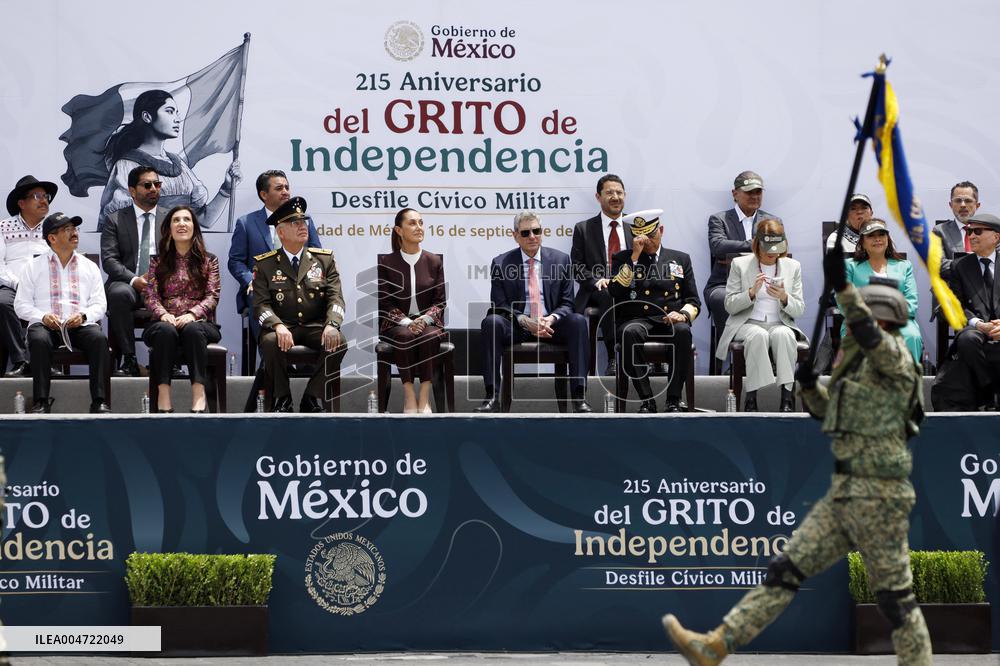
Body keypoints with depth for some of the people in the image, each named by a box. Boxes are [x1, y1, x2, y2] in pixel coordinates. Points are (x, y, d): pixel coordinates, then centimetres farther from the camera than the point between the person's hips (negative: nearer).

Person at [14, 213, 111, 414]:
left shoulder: (89, 267, 18)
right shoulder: (34, 267, 14)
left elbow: (99, 305, 12)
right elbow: (21, 304, 8)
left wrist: (83, 316, -10)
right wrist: (43, 317, -11)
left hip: (80, 325, 1)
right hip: (45, 325, -1)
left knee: (99, 339, -32)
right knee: (39, 340, -36)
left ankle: (99, 401, -34)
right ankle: (41, 401, -34)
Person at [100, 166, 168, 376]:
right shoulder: (116, 220, 11)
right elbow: (109, 260, 1)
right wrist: (134, 280, -16)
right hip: (128, 283, 0)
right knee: (118, 294, -37)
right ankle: (129, 360, -28)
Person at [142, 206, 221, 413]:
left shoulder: (209, 260, 13)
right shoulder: (158, 261, 15)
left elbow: (212, 296, 2)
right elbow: (151, 295, 4)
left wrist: (192, 314, -17)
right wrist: (163, 314, -17)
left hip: (199, 322, 0)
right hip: (166, 321, 1)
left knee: (192, 330, -36)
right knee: (166, 331, -36)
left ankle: (198, 392, -43)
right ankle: (164, 393, -41)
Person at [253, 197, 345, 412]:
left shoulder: (324, 259, 10)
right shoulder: (265, 264, 5)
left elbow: (335, 298, 1)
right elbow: (261, 304, -4)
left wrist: (331, 325, -21)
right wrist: (278, 326, -26)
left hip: (315, 326, 2)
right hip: (282, 326, -2)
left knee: (338, 342, -29)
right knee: (270, 342, -35)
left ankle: (312, 398, -15)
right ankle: (281, 400, -16)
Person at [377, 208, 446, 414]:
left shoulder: (434, 262, 7)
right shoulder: (386, 263, 4)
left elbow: (440, 301, 5)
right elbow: (384, 302, 0)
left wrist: (424, 320, -14)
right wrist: (406, 322, -16)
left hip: (428, 322, 1)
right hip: (396, 324, -1)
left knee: (428, 336, -34)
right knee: (404, 336, -35)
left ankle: (424, 398, -31)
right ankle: (409, 398, -31)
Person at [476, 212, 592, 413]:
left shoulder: (560, 260, 9)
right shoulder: (501, 264, 5)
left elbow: (566, 303, 7)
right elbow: (499, 304, 0)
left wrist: (552, 319, -16)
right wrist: (525, 321, -18)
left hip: (551, 325, 1)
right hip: (516, 327, -1)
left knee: (578, 321, -30)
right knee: (491, 322, -32)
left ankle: (579, 397, -33)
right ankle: (492, 397, -32)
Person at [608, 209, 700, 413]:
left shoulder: (680, 259, 21)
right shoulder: (623, 258, 17)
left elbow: (693, 300, 16)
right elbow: (615, 291, -1)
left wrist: (684, 314, -8)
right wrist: (634, 257, -5)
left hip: (670, 320, 1)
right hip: (636, 320, -1)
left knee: (683, 331, -35)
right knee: (630, 332, -37)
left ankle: (673, 400, -29)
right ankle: (646, 401, -29)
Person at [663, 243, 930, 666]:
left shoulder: (894, 359, -8)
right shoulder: (860, 365, 17)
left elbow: (869, 335, -31)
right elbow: (825, 411, 28)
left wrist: (841, 285, -41)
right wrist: (808, 383, 8)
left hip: (879, 496, -9)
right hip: (845, 493, 9)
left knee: (894, 594, -1)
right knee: (786, 569, 3)